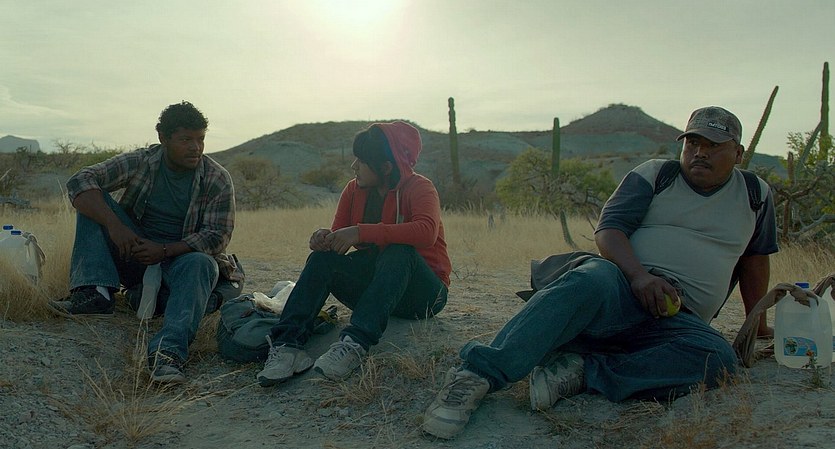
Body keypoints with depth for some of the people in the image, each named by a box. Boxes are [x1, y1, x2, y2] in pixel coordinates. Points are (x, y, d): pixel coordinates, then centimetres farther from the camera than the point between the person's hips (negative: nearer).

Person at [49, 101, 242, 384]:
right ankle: (95, 293, -27)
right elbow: (80, 181, -11)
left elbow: (218, 236, -13)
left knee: (202, 264, -37)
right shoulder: (140, 162, -3)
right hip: (133, 252, 3)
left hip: (179, 257, -2)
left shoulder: (218, 180, -7)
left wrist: (164, 251, -26)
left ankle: (168, 350, -53)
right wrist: (113, 224, -28)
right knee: (94, 201, -13)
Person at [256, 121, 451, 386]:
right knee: (322, 259, -17)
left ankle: (355, 344, -44)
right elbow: (339, 235, 4)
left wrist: (360, 233, -38)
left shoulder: (419, 188, -13)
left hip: (424, 293, -5)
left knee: (399, 252, -35)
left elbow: (427, 231, -34)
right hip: (373, 287, 5)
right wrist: (326, 239, -22)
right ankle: (287, 344, -30)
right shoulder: (355, 190, 4)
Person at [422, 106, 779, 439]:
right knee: (593, 279, -40)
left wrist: (756, 323, 28)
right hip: (622, 286, -2)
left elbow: (755, 257, 30)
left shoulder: (756, 195, 20)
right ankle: (478, 374, -49)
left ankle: (582, 372, -34)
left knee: (719, 359, -32)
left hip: (676, 319, 3)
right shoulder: (653, 174, 10)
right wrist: (639, 275, -20)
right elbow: (607, 230, -2)